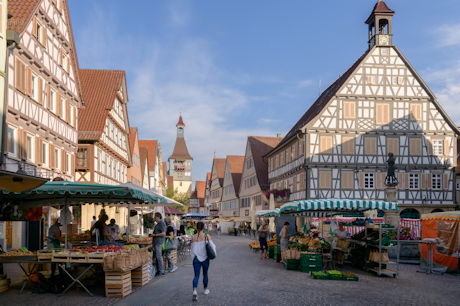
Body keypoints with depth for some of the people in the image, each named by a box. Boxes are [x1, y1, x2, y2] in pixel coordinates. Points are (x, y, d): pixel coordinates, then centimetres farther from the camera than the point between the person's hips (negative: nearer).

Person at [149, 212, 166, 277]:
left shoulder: (161, 223, -13)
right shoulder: (159, 223, 20)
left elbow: (163, 233, -21)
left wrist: (154, 235, -15)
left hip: (159, 242, -11)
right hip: (157, 242, 11)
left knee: (159, 256, -10)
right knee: (157, 257, 10)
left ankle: (161, 272, -7)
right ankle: (158, 271, 14)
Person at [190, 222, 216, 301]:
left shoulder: (193, 237, -5)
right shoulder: (207, 236, -9)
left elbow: (192, 249, 2)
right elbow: (212, 246, -10)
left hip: (196, 258, 0)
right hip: (205, 258, 0)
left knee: (196, 275, 2)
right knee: (205, 274, 20)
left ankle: (194, 291, -19)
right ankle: (205, 290, 34)